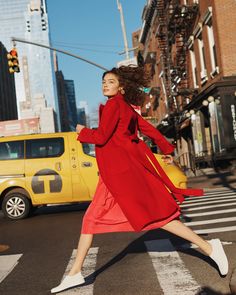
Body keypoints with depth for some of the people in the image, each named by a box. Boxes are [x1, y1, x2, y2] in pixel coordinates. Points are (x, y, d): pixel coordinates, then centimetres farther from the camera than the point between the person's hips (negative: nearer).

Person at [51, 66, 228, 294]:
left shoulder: (113, 104, -10)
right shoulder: (126, 107, 16)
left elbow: (101, 137, -17)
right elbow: (149, 129, 21)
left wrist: (82, 132, 2)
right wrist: (167, 149, 30)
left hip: (123, 171, -10)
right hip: (114, 174, 10)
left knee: (156, 216, -7)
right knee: (91, 218, 10)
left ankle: (209, 248, 0)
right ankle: (75, 273, 17)